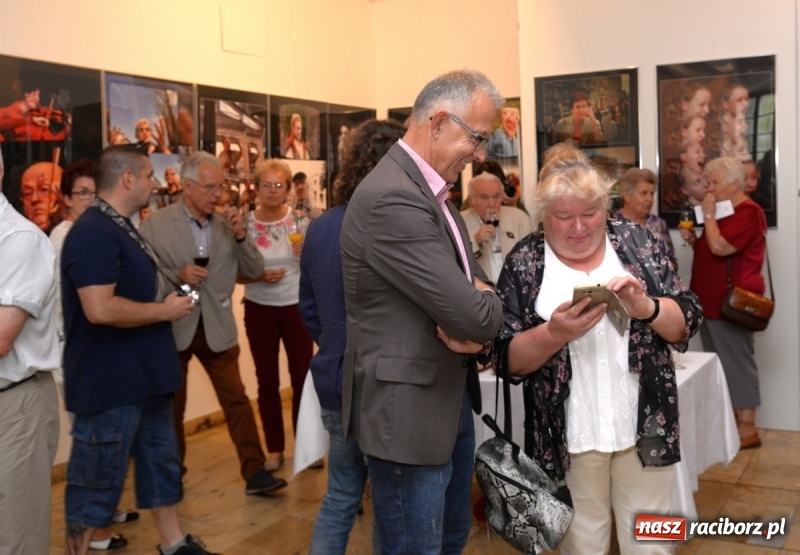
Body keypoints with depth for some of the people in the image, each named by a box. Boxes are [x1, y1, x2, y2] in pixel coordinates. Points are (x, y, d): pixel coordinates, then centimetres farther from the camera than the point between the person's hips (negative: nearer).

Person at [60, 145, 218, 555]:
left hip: (143, 375, 11)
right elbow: (100, 309, -29)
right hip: (109, 381, -10)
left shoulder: (119, 228, 13)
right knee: (97, 479, 3)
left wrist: (166, 302, 8)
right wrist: (165, 310, -18)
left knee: (159, 462, 19)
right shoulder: (94, 232, -20)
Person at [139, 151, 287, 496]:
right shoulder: (155, 224, -6)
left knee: (236, 399, 0)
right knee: (172, 405, 12)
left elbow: (254, 271, 1)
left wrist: (241, 235, -14)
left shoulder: (226, 225, 4)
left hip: (217, 328, 2)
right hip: (172, 327, -2)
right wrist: (177, 275, -24)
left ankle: (254, 472, 5)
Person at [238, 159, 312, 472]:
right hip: (260, 311, 0)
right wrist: (259, 276, -18)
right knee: (267, 382, 8)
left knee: (302, 378, 5)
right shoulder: (245, 224, -4)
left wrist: (308, 254, -20)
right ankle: (274, 449, 21)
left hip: (297, 308, 0)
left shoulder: (300, 221, -4)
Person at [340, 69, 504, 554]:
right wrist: (485, 305, -3)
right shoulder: (392, 198, -25)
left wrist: (476, 327, -10)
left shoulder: (433, 191, 9)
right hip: (407, 411, -10)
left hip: (450, 402, 10)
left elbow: (476, 283, 12)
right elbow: (472, 313, -27)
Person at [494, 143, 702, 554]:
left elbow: (688, 323, 2)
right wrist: (555, 333, -24)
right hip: (567, 437, -1)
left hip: (645, 428, 1)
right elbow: (507, 360, -6)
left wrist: (645, 307, -18)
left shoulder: (636, 242, 2)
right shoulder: (523, 262, -3)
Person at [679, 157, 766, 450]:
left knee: (736, 362, -5)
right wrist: (693, 240, 7)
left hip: (731, 302, -10)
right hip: (712, 300, 10)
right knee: (719, 364, 12)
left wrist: (708, 215, -14)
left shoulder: (748, 212, -13)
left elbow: (720, 247, -23)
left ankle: (747, 429, 2)